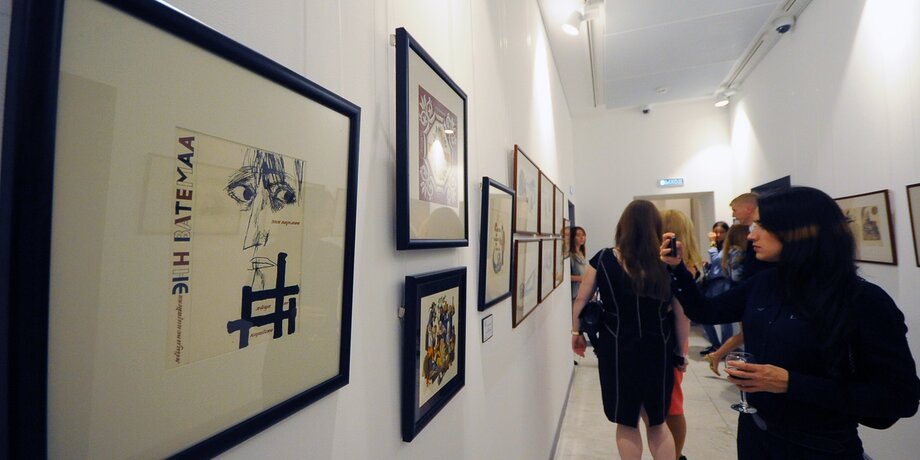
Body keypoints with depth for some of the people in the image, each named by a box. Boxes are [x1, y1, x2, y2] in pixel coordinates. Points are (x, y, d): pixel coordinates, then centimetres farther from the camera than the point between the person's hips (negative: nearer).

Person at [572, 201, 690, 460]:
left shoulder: (603, 260, -11)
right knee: (657, 422, 24)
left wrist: (576, 333, 13)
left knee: (627, 423, 19)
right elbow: (681, 314, -3)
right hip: (657, 350, 2)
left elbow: (581, 300, -2)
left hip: (617, 350, -1)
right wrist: (682, 352, 12)